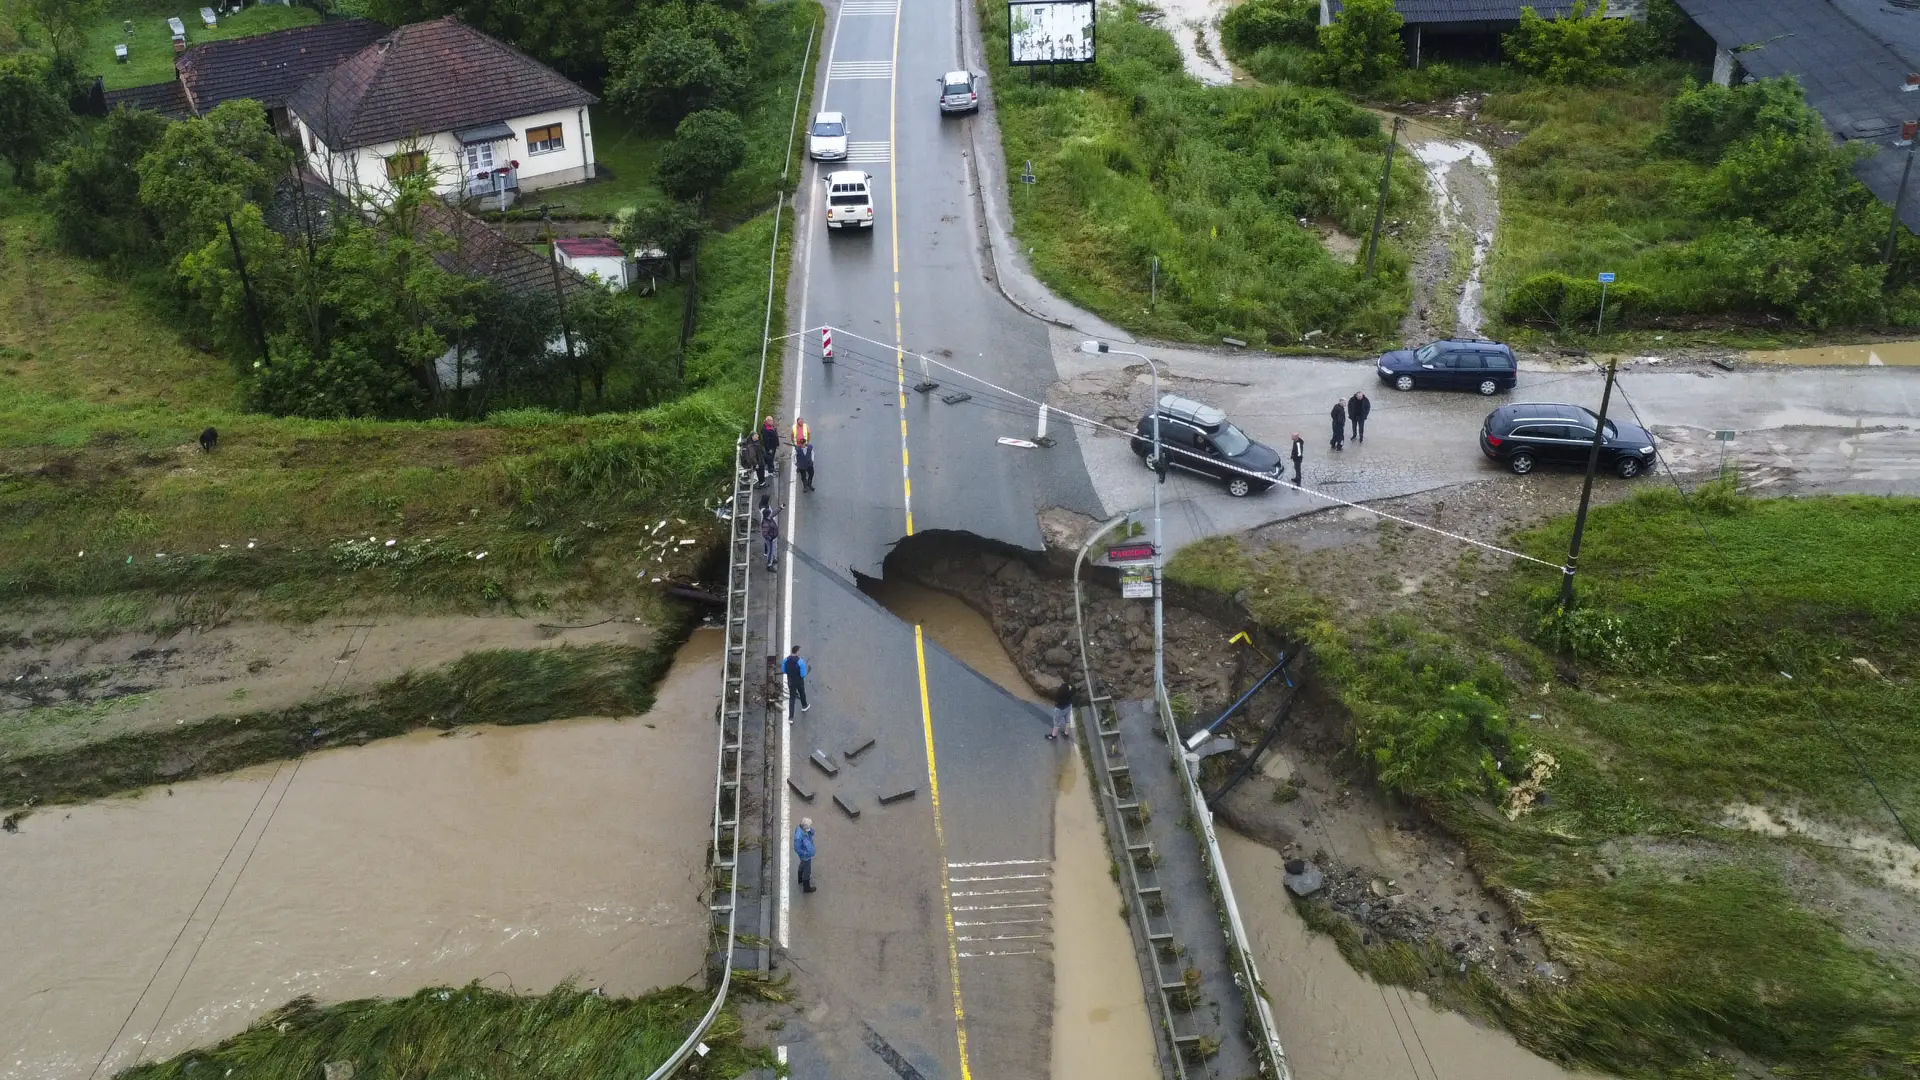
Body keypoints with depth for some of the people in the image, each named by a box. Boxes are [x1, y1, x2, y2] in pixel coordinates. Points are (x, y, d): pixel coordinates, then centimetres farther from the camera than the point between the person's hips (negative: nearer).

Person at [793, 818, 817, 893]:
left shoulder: (800, 827, -17)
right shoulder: (799, 836, -40)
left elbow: (812, 833, -6)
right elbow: (797, 849, -31)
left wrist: (811, 830, -28)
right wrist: (806, 853, -23)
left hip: (807, 853, 8)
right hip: (805, 856, -8)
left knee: (802, 866, 32)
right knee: (807, 871, 13)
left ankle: (801, 879, 58)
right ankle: (806, 888, 34)